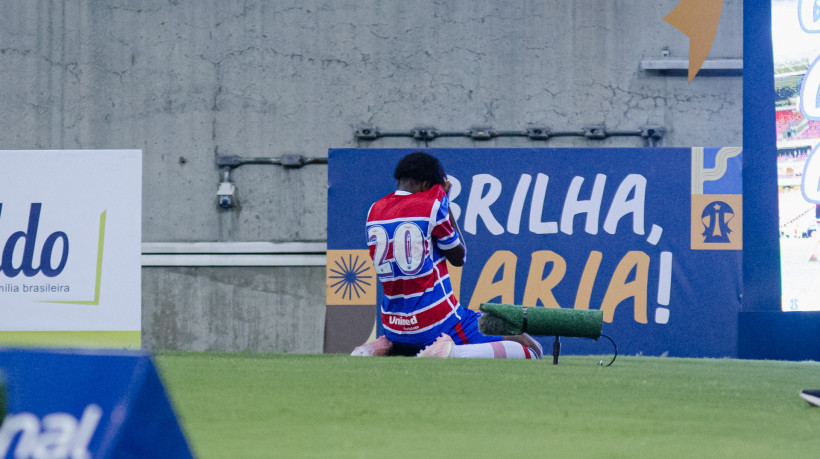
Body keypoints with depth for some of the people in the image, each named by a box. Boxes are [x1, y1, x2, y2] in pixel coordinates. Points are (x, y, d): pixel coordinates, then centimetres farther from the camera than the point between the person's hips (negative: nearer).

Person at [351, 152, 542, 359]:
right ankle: (453, 352, -24)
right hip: (440, 323, -7)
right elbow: (458, 257, 2)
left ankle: (383, 348, 9)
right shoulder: (432, 205, -9)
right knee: (532, 349, -7)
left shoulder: (374, 210, 8)